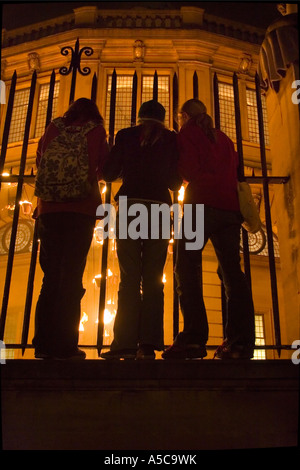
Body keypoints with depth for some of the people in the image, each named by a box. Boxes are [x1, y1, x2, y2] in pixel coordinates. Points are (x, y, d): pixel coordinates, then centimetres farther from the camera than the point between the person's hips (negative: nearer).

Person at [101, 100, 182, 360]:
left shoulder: (126, 135, 10)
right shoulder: (171, 139, 11)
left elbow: (108, 173, 6)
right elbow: (175, 182, 9)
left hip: (129, 207, -1)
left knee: (129, 277, -3)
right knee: (153, 279, 2)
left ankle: (126, 343, -8)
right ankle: (148, 343, -5)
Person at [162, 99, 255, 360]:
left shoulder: (187, 133, 9)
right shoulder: (224, 138, 26)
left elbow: (189, 170, -3)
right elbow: (235, 171, 22)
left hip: (203, 205, -6)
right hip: (230, 206, 6)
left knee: (187, 268, -8)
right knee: (232, 271, 1)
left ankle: (194, 339, -20)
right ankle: (241, 341, -7)